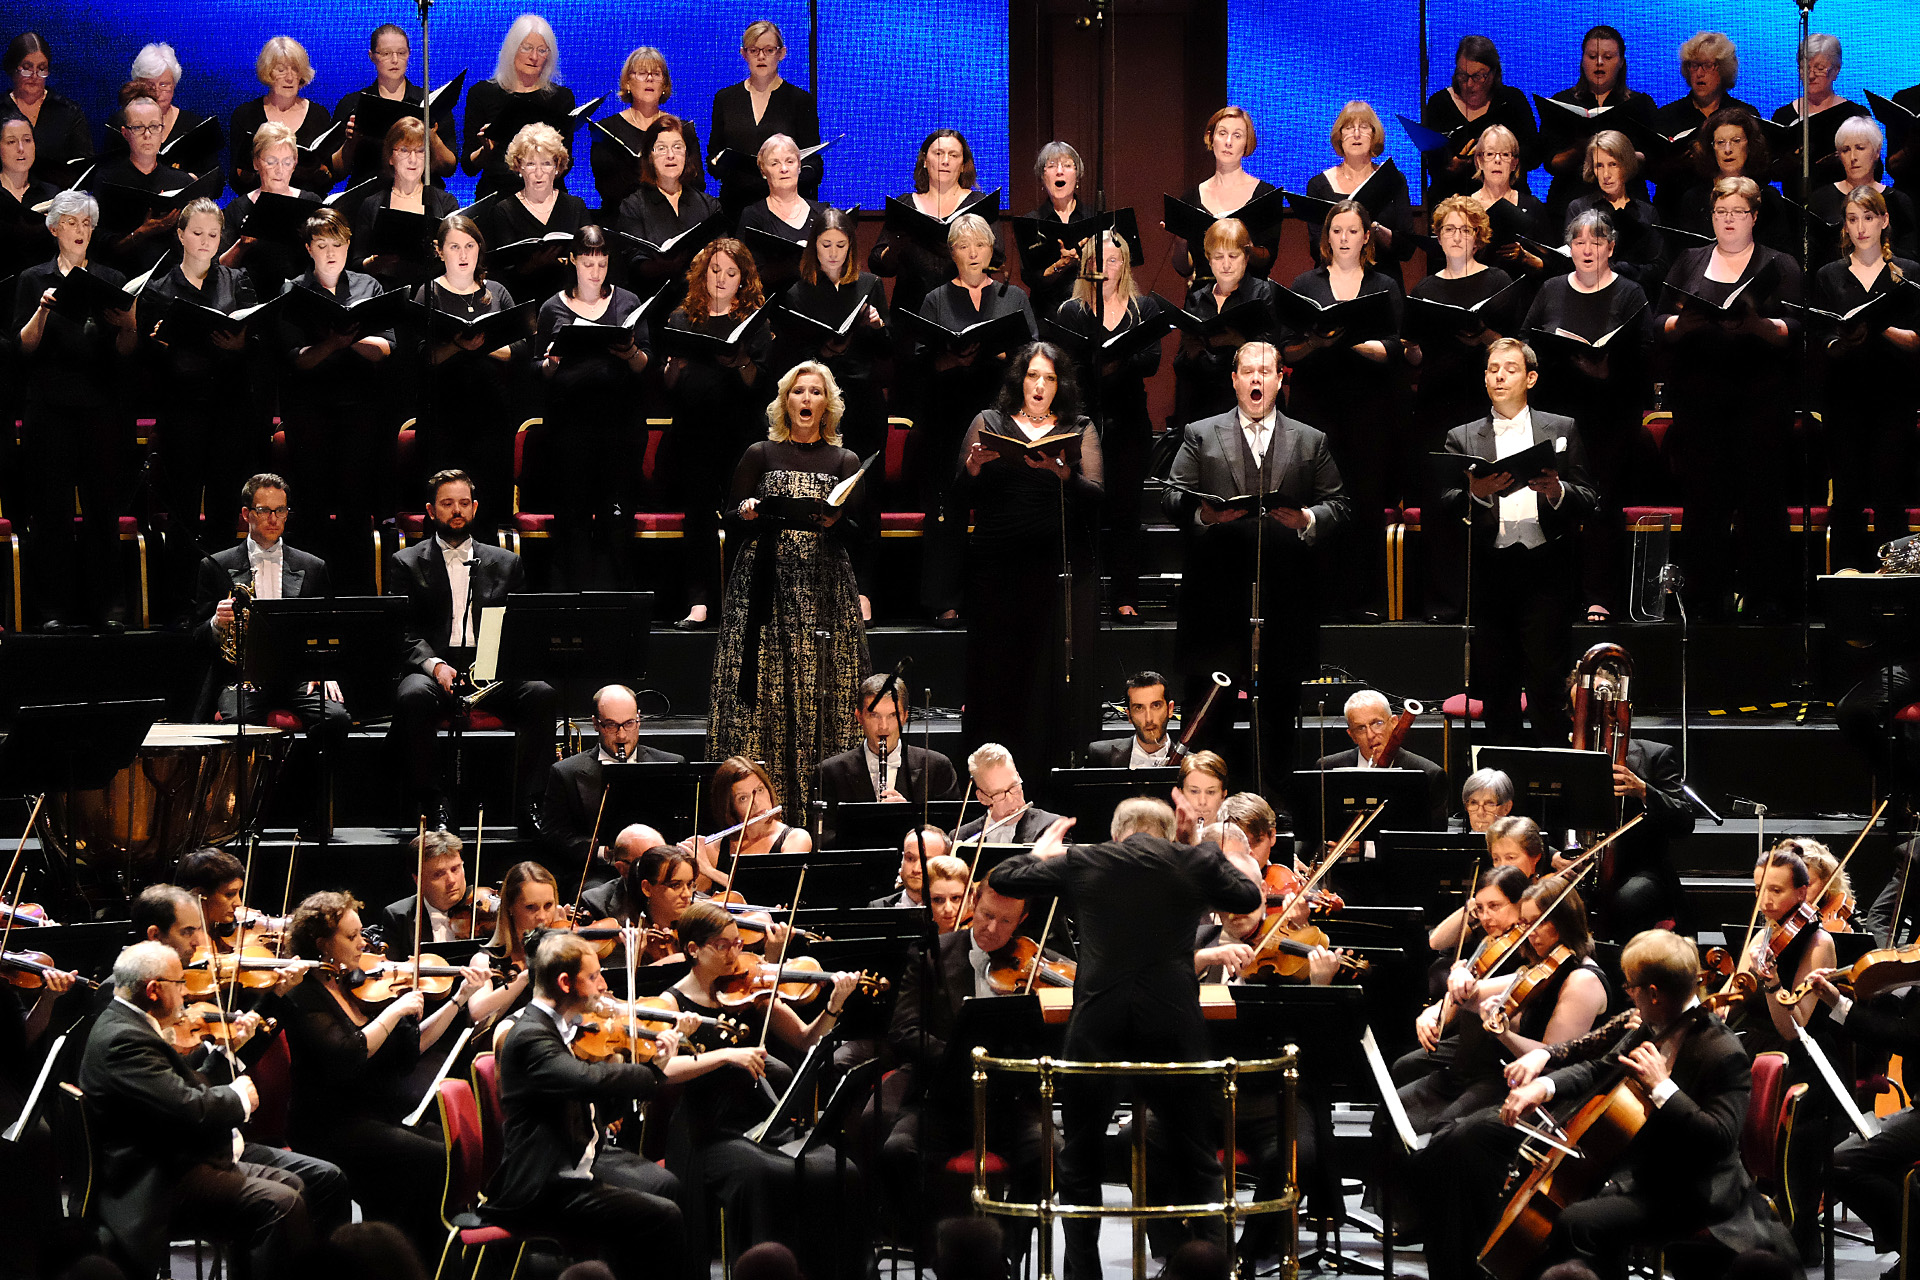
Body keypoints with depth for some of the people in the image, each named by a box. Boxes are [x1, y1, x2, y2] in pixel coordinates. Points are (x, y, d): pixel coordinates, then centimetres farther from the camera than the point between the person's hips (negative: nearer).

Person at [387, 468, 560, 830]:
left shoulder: (505, 563, 20)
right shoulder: (407, 563, 13)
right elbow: (403, 631, 2)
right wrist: (434, 665, -17)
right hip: (432, 669, -2)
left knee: (540, 694, -30)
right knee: (413, 696, -38)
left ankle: (527, 804, -26)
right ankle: (433, 806, -28)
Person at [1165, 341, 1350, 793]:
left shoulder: (1310, 442, 15)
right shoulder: (1201, 435, 11)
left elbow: (1338, 505, 11)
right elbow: (1172, 498, 4)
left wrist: (1309, 519, -10)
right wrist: (1202, 513, -17)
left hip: (1284, 600, 1)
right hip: (1216, 598, -1)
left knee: (1277, 713, 4)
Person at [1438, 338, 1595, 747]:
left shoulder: (1562, 430, 13)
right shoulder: (1462, 438, 14)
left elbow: (1587, 500, 6)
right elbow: (1445, 504, 3)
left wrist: (1556, 491, -15)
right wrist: (1476, 494, -18)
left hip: (1545, 571, -2)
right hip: (1490, 571, 2)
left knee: (1546, 682, -8)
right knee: (1497, 688, 2)